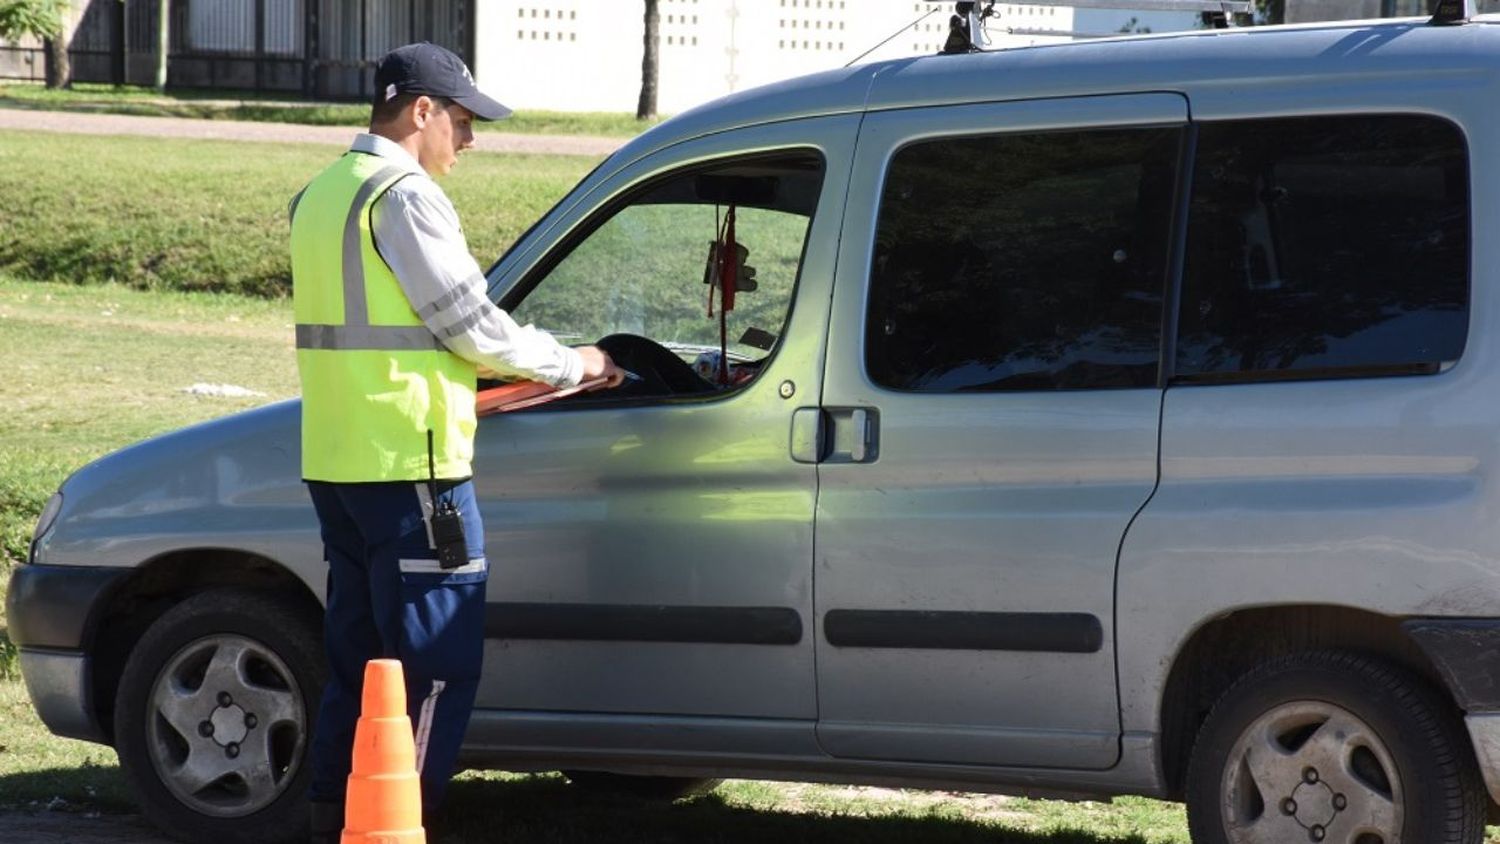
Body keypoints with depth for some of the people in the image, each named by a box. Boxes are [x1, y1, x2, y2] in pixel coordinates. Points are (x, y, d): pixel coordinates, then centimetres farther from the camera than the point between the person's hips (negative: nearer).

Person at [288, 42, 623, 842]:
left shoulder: (319, 196, 17)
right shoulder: (405, 196, -13)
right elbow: (469, 322, -13)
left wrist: (461, 378, 20)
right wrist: (571, 364, 1)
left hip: (336, 464, 9)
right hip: (410, 466, -9)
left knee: (357, 660, 14)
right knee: (437, 669, -5)